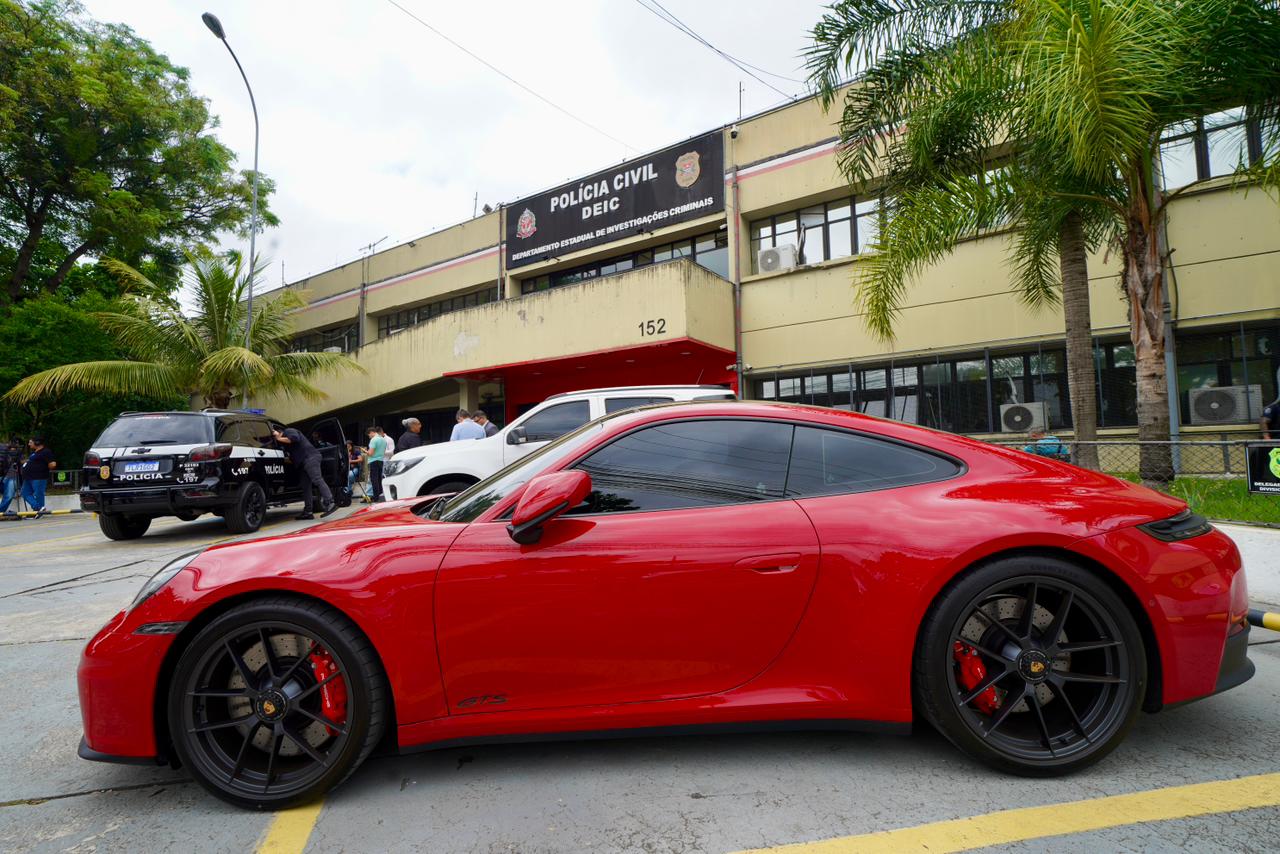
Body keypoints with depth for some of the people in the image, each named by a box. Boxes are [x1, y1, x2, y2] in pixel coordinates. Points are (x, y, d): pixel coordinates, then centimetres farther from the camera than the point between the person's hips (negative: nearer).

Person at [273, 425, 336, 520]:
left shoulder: (288, 431, 3)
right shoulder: (285, 441, 31)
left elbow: (294, 438, -18)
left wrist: (280, 439, -7)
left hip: (310, 457, -10)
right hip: (304, 462, 10)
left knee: (317, 480, -21)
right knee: (305, 486, 7)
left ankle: (330, 503, -31)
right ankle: (307, 512, 7)